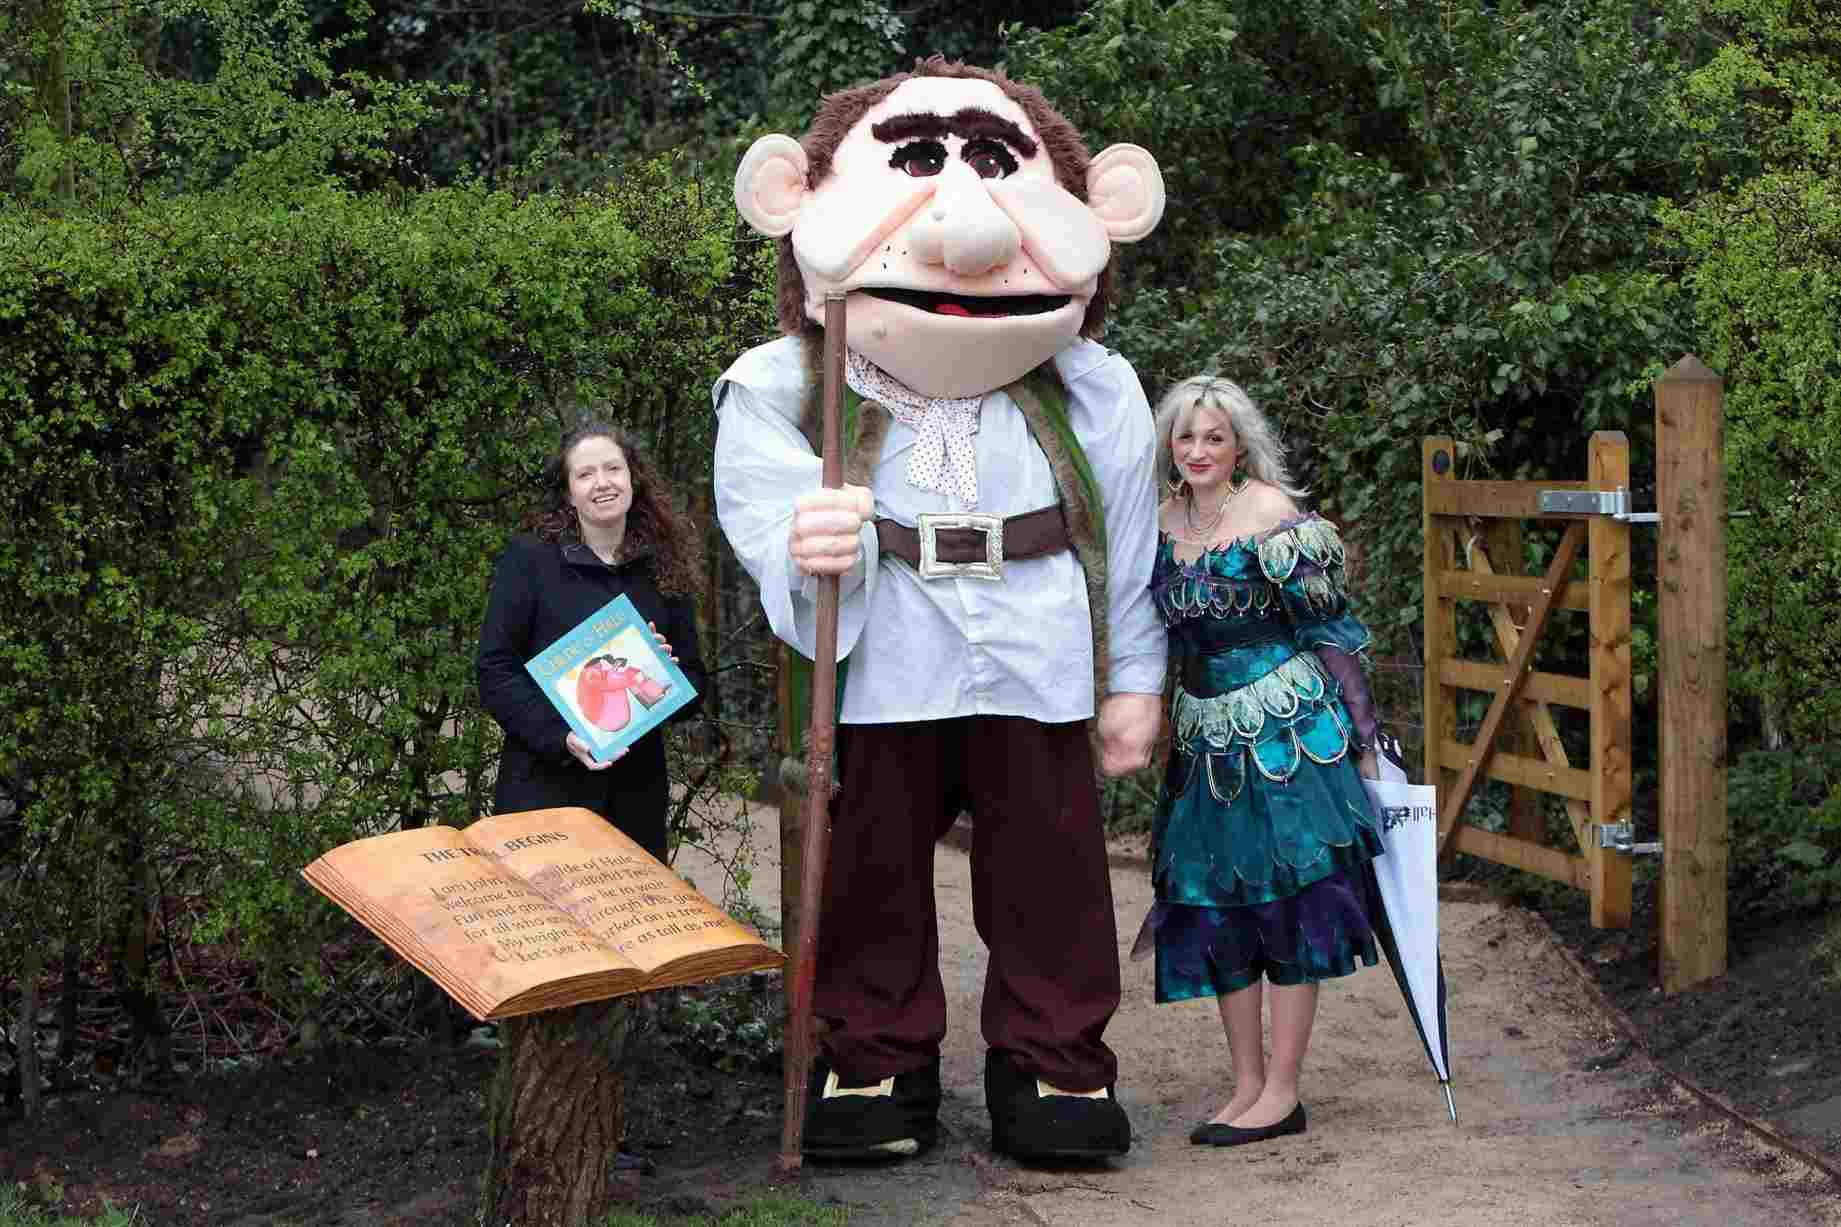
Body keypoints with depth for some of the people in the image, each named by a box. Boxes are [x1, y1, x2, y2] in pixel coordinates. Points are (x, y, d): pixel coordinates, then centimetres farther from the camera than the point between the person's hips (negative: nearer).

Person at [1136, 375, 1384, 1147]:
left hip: (1286, 729, -7)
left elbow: (1330, 627, -9)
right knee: (1212, 907, 7)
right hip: (1205, 736, 7)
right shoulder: (1161, 524, 7)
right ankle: (1246, 1084, 16)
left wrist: (1361, 733, -9)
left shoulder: (1272, 517, -11)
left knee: (1285, 900, -3)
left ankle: (1282, 1093, 2)